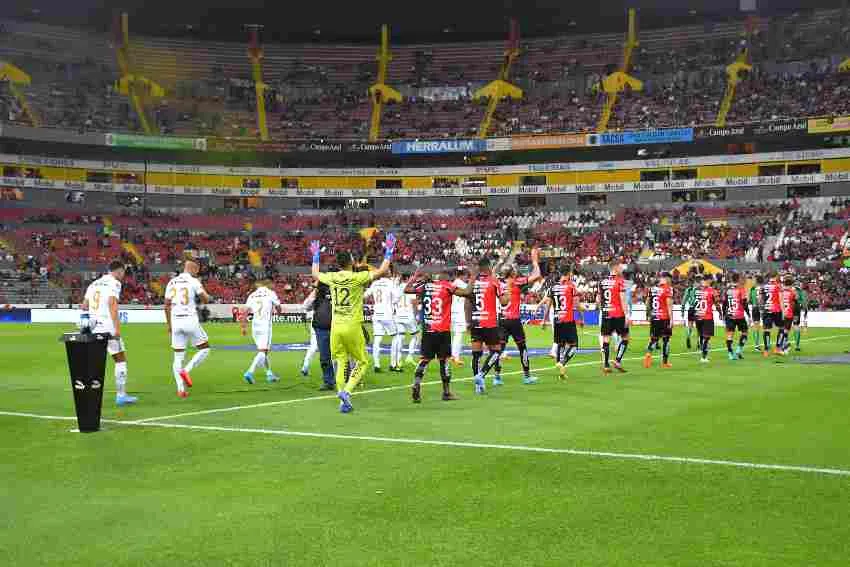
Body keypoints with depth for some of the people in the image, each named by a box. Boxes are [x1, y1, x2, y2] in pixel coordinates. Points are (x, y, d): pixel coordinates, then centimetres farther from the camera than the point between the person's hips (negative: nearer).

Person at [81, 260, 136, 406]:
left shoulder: (94, 284, 17)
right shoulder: (114, 283, -4)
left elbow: (84, 306, 13)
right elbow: (112, 304, -17)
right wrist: (117, 328, -20)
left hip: (93, 327, 7)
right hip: (108, 327, -7)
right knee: (120, 360, 4)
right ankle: (121, 395, 3)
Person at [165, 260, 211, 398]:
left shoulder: (171, 283, 12)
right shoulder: (194, 282, -4)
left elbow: (167, 306, 14)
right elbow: (206, 299, -7)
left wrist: (169, 325, 21)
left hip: (176, 321, 5)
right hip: (190, 320, -5)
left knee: (178, 356, 9)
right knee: (204, 349, 11)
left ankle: (180, 389, 3)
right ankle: (186, 370, -7)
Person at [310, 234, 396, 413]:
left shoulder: (331, 277, 4)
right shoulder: (357, 277, -10)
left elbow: (315, 273, 24)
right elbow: (382, 271, -12)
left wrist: (316, 255, 38)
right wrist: (389, 251, -2)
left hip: (336, 326, 4)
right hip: (352, 326, -4)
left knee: (341, 362, 10)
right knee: (361, 361, 9)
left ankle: (344, 401, 9)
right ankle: (346, 391, -9)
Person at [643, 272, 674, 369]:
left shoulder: (652, 288, 8)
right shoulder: (667, 289, -9)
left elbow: (647, 303, 14)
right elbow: (669, 305, -12)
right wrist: (671, 319, -9)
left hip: (653, 317, 5)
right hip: (664, 317, -5)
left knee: (654, 338, 11)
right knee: (665, 339, 6)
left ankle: (648, 353, -15)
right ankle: (664, 362, 9)